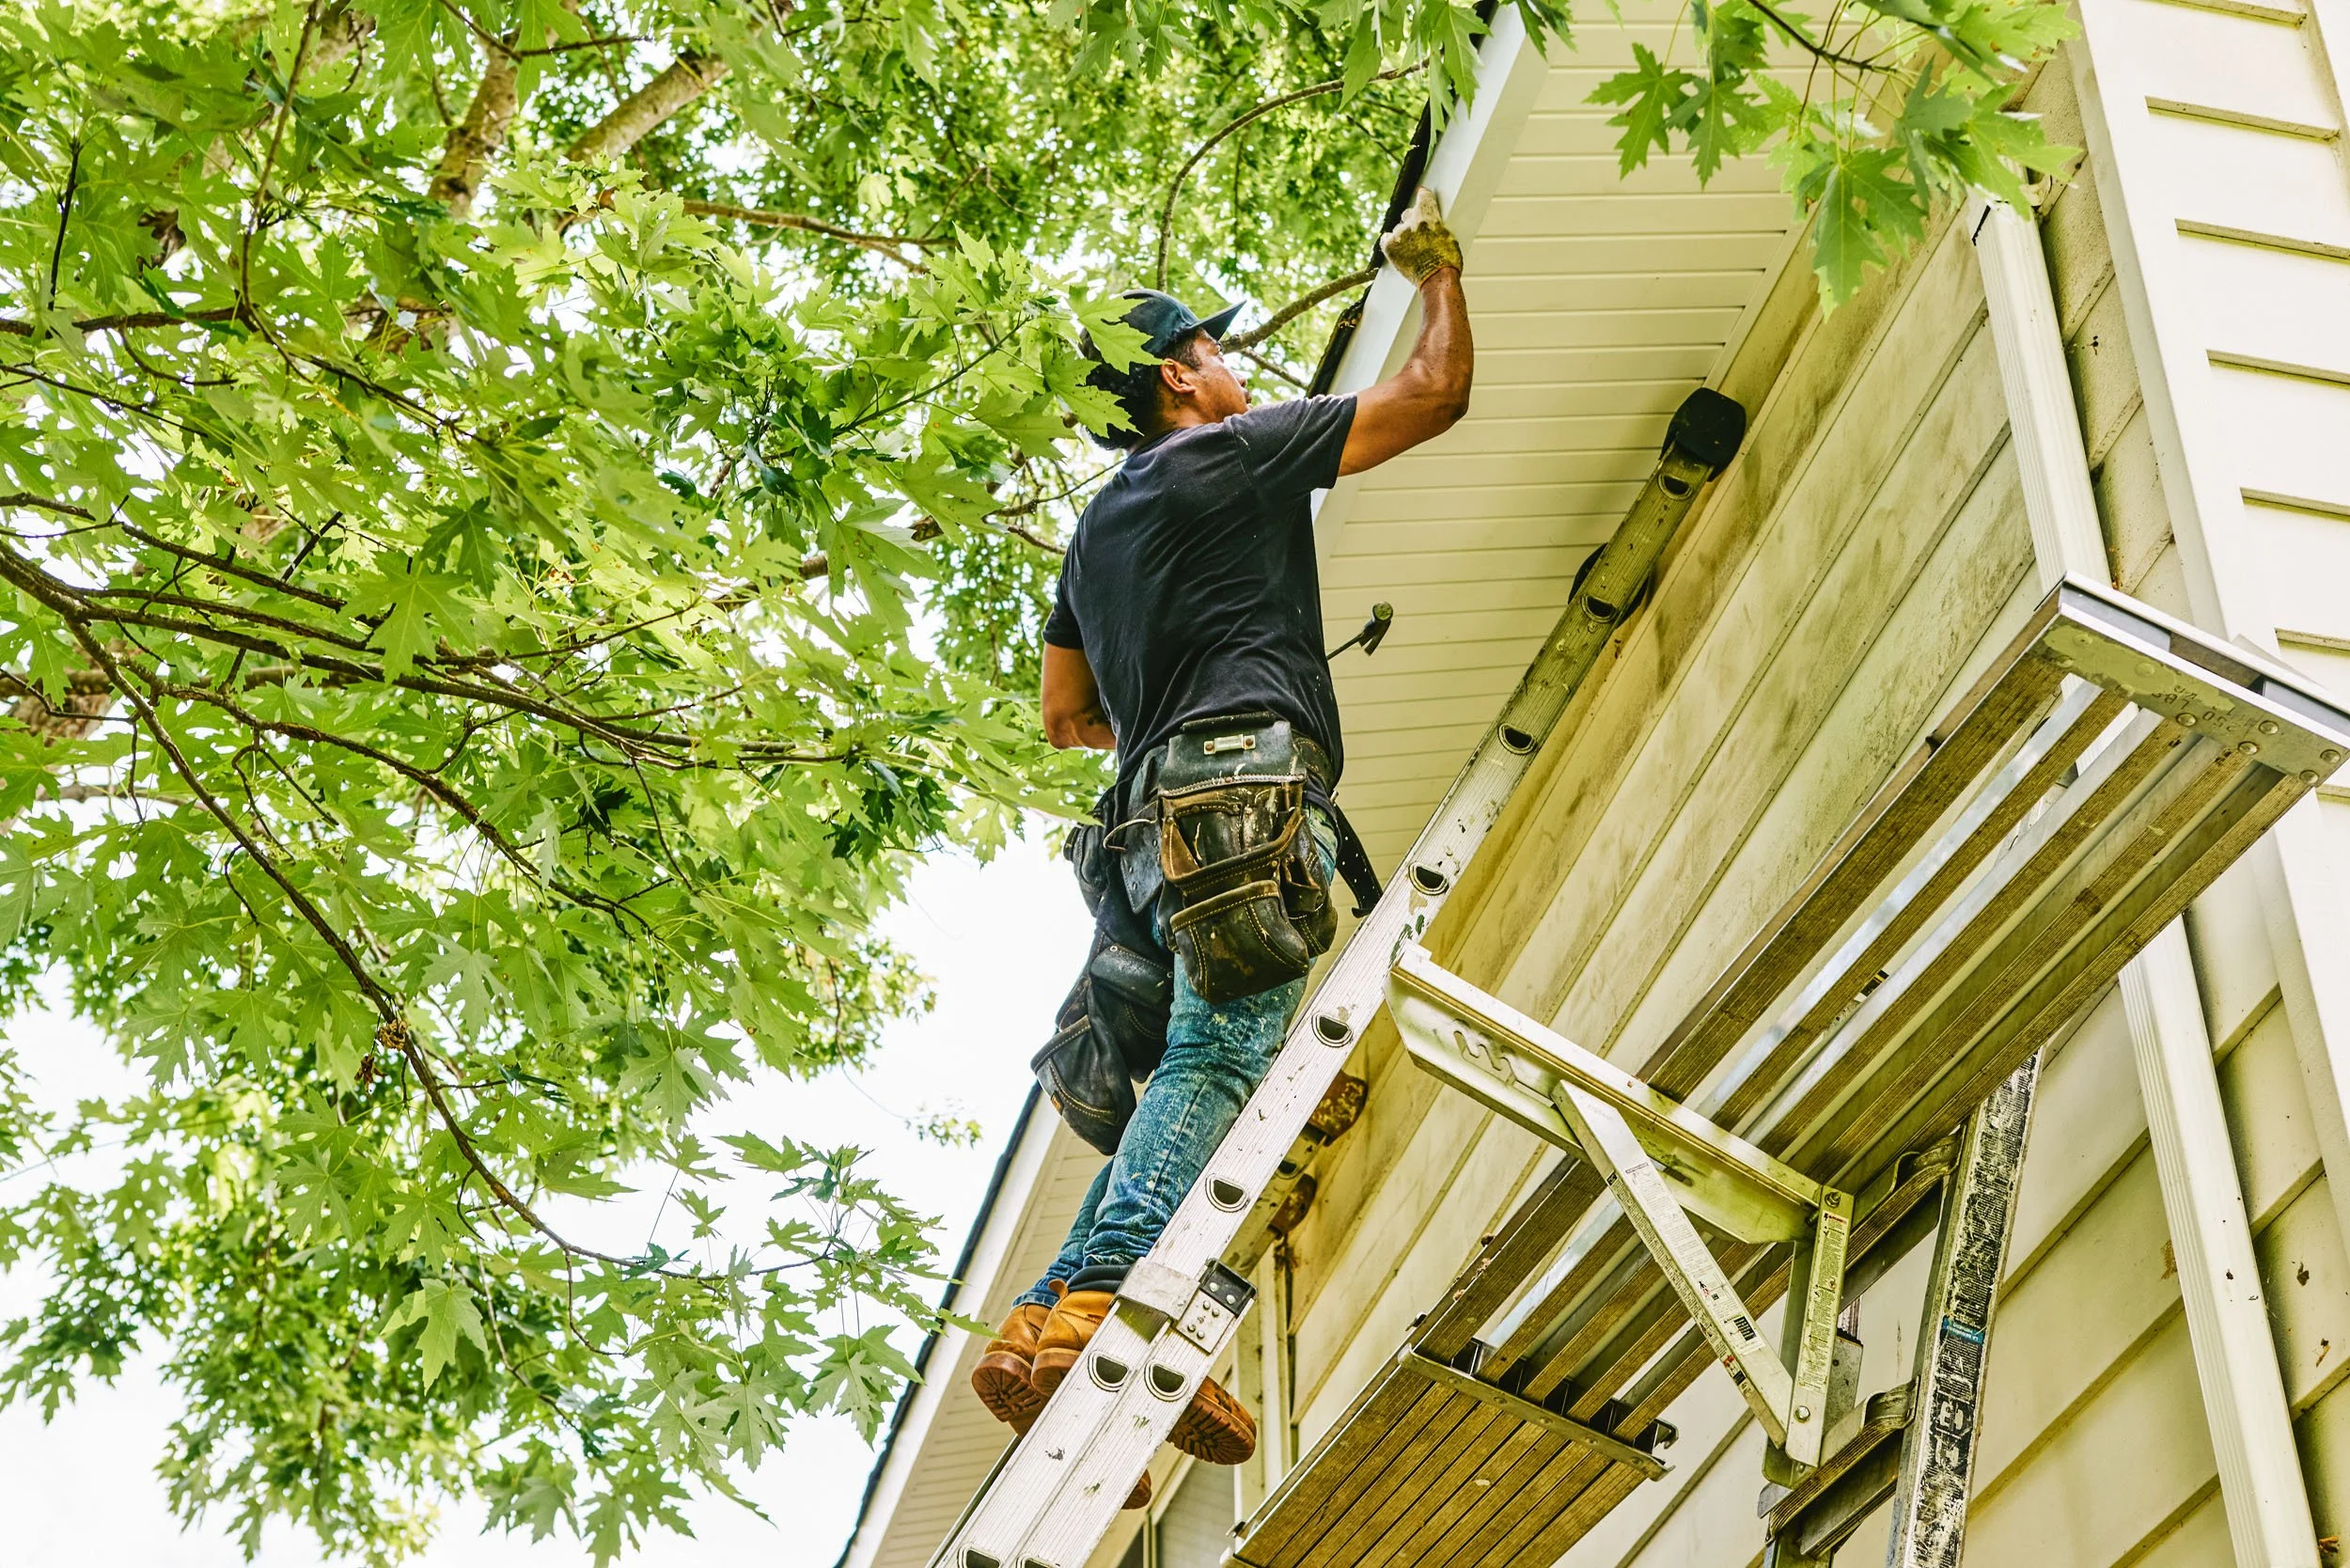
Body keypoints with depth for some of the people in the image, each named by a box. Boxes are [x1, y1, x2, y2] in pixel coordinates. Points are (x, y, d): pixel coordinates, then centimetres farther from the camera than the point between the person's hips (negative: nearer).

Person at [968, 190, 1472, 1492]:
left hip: (1157, 818, 8)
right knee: (1224, 1050, -23)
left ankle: (1045, 1333, -10)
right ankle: (1102, 1306, -42)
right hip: (1251, 782, -8)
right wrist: (1438, 270, 28)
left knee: (1202, 1070, 3)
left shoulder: (1099, 529, 31)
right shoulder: (1237, 454, 9)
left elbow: (1065, 715, 35)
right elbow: (1435, 393, 11)